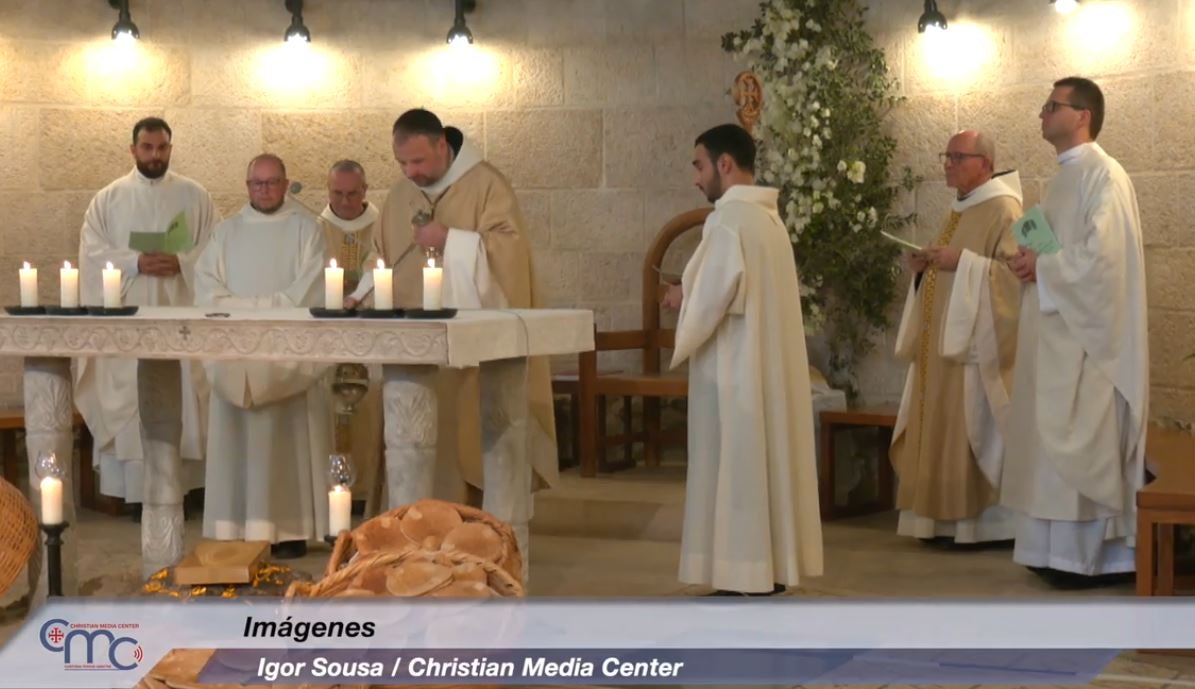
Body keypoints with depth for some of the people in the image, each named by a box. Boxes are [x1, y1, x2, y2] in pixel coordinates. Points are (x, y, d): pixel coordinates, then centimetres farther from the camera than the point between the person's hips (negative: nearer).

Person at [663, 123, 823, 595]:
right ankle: (770, 568, 16)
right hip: (766, 363, 9)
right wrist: (693, 293, 12)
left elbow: (715, 294, -21)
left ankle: (743, 578, -2)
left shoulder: (728, 219, -15)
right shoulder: (767, 216, 13)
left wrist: (683, 298, -2)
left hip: (734, 368, -9)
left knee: (736, 467, -5)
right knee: (762, 460, 12)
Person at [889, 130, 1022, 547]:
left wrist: (962, 261, -23)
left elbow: (1016, 272, -20)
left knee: (970, 429, -7)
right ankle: (949, 519, 13)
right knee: (942, 429, 8)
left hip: (974, 345, -9)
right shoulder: (960, 209, 17)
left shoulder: (1004, 209, -11)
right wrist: (926, 266, 5)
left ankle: (981, 522, -1)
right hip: (942, 342, 9)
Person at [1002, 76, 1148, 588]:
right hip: (1057, 327, 9)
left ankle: (1093, 554, -1)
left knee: (1084, 440, -7)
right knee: (1061, 440, 9)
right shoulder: (1065, 178, 17)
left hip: (1087, 332, -9)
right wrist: (1032, 262, 2)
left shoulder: (1104, 175, -12)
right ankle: (1066, 549, 13)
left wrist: (1041, 266, -13)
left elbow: (1104, 255, -21)